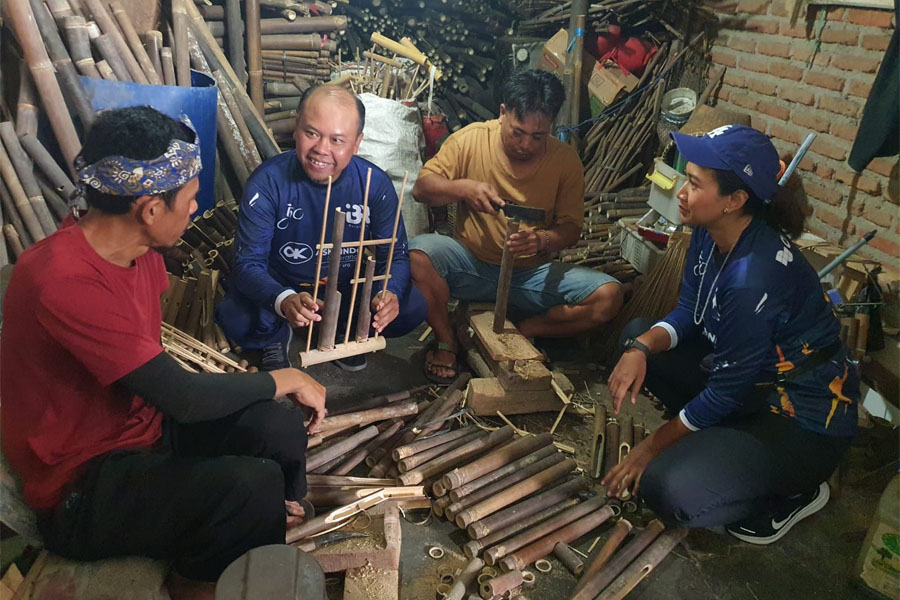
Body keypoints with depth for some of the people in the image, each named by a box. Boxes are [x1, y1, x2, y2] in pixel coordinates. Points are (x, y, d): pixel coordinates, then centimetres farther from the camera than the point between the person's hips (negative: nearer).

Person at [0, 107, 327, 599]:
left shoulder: (141, 252, -1)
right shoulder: (63, 282, -29)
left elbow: (162, 380, 4)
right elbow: (183, 396, -28)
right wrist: (286, 380, -14)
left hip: (144, 426, 8)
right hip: (82, 489, -8)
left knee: (280, 425, -15)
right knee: (254, 485, -28)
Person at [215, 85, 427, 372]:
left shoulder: (376, 184, -16)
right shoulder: (267, 182, -22)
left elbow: (396, 255, -12)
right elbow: (248, 262, -24)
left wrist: (390, 293, -37)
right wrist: (283, 300, -47)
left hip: (348, 288, 2)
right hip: (280, 288, -2)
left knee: (412, 308, -20)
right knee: (235, 319, -31)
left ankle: (346, 329, 12)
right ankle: (276, 336, 8)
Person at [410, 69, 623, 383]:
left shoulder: (565, 160, -5)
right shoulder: (471, 139, -7)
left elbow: (571, 228, -3)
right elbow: (422, 188, -6)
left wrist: (543, 240, -26)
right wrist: (463, 188, -26)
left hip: (532, 274, 1)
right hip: (470, 264, 0)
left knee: (608, 296, -21)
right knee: (417, 253, -31)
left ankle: (520, 332, -4)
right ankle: (446, 340, -7)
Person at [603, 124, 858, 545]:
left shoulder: (754, 277, -33)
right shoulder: (711, 234, -7)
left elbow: (730, 389, -24)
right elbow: (687, 314, 3)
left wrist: (653, 445, -12)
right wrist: (641, 349, -19)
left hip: (805, 424, -8)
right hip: (744, 375, 9)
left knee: (668, 488, -26)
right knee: (637, 335, 6)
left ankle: (795, 495, 3)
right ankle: (715, 439, 10)